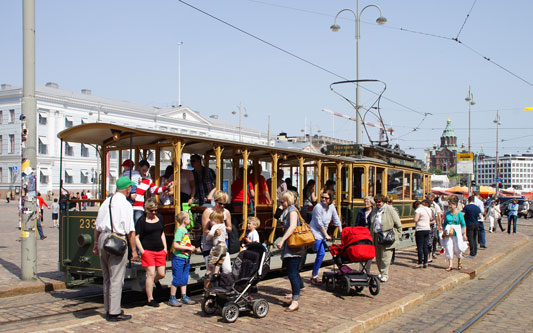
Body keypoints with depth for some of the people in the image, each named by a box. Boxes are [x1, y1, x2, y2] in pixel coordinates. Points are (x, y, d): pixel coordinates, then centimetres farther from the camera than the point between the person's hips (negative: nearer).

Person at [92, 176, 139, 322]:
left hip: (103, 238, 7)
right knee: (116, 279, 0)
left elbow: (97, 226, 15)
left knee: (107, 277, 16)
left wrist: (96, 244, 24)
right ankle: (114, 313, 4)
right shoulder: (126, 205, -10)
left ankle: (108, 310, 26)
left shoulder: (106, 202, 11)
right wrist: (134, 250, -7)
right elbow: (130, 231, -12)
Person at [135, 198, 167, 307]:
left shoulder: (160, 218, 12)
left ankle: (155, 281, 41)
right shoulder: (142, 220, -5)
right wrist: (142, 251, -12)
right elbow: (136, 237, -6)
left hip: (160, 251, 5)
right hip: (148, 251, -5)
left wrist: (165, 247, 12)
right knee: (151, 274, -7)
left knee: (162, 274, 4)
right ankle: (150, 299, 3)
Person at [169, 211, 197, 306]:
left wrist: (192, 247, 8)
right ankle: (172, 298, 9)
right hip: (178, 258, -8)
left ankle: (184, 297, 21)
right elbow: (175, 245, -22)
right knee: (177, 279, -1)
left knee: (184, 279, 13)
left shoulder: (185, 230, 11)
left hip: (186, 258, 8)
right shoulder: (179, 230, -16)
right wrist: (188, 248, -18)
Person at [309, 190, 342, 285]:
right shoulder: (318, 207, -17)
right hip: (315, 232, -8)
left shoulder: (331, 207, 3)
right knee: (321, 253, -17)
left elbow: (337, 221, 12)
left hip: (323, 233, 8)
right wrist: (326, 235, -13)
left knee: (321, 253, 9)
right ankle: (314, 276, -9)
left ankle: (314, 275, 19)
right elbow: (319, 223, -16)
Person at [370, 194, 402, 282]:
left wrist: (396, 236, -4)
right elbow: (372, 225, 19)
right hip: (376, 237, 6)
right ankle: (381, 273, 25)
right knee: (378, 257, 11)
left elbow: (398, 224, -3)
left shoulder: (390, 210, -6)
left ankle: (385, 275, 1)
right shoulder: (375, 210, 13)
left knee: (385, 257, -6)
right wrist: (371, 237, 13)